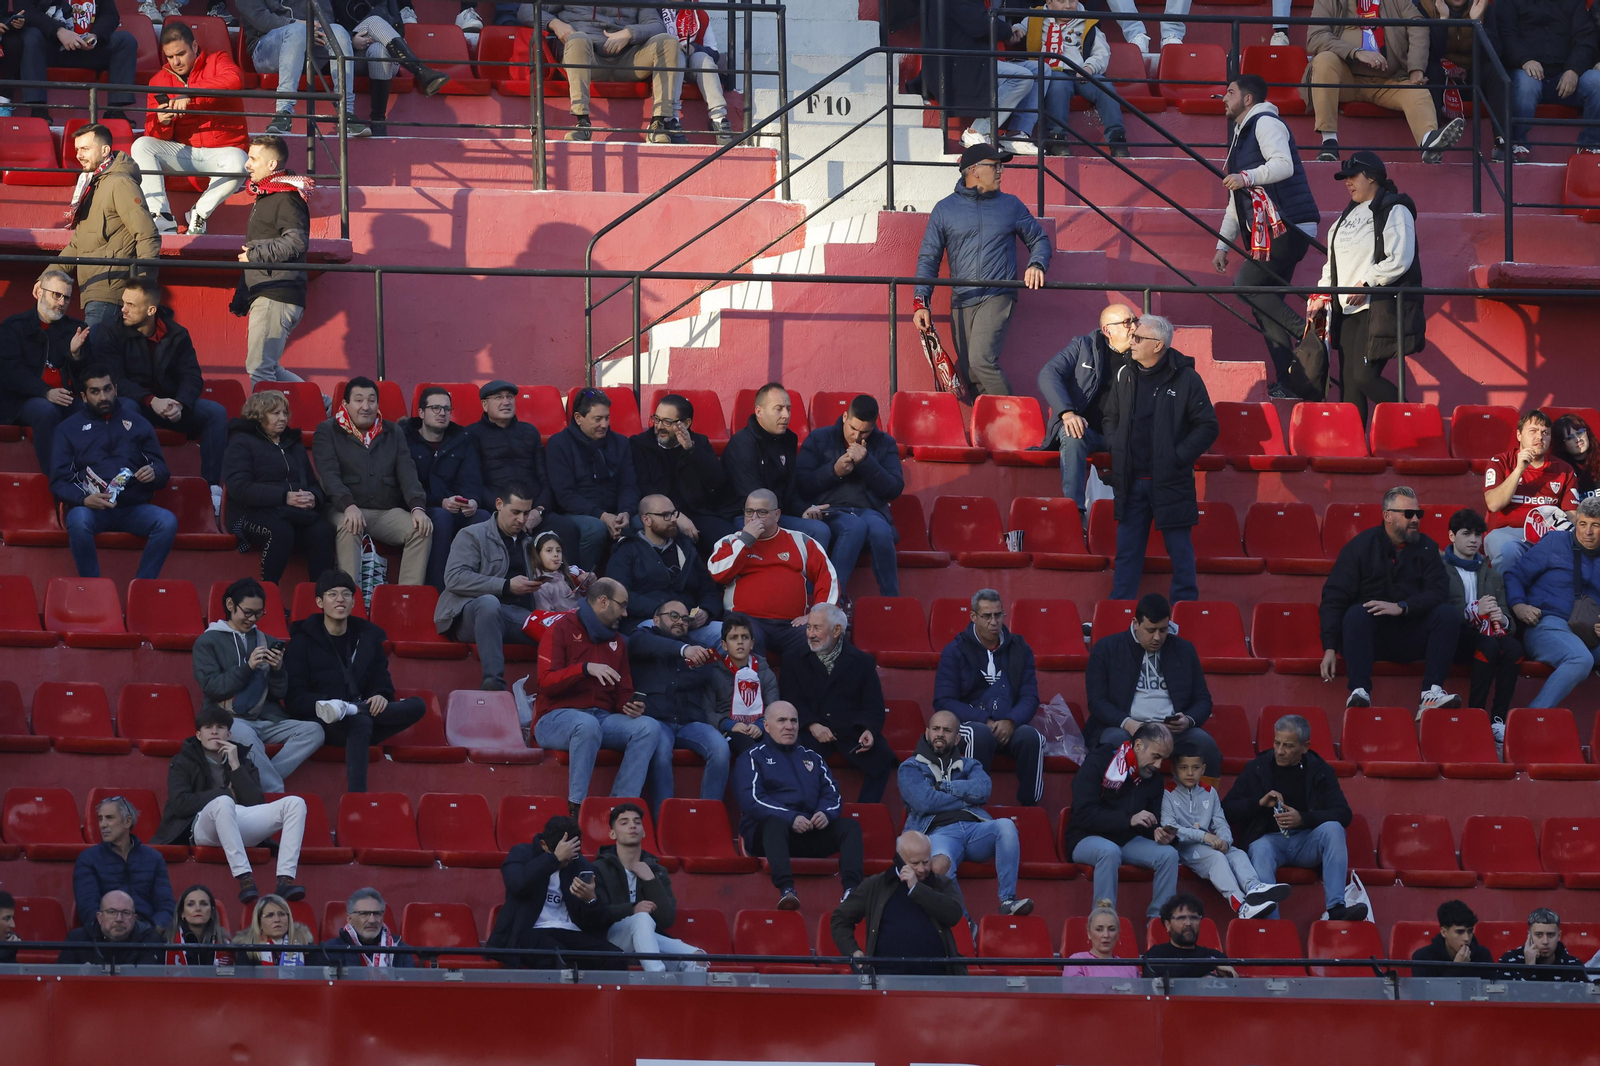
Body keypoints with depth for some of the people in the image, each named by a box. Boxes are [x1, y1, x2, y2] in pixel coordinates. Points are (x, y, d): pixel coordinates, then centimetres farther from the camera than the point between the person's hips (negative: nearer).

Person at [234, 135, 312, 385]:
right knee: (267, 369, 12)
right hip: (264, 297, 11)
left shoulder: (286, 198, -10)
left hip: (277, 297, -11)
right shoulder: (264, 197, 22)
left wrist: (254, 255, -14)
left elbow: (296, 242, -25)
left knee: (259, 369, -15)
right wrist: (240, 299, 26)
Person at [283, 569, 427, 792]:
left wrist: (381, 696, -11)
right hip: (322, 724, -5)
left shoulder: (368, 636, 17)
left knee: (416, 706, -22)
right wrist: (325, 704, -23)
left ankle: (349, 710, -34)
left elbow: (382, 682, 15)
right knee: (360, 722, -41)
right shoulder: (303, 641, 5)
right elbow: (294, 698, -2)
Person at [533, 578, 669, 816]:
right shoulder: (562, 629, 1)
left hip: (602, 717, 6)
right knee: (588, 724, -41)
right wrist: (586, 669, -23)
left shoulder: (617, 641, 20)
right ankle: (576, 806, -37)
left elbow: (623, 692, 21)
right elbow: (546, 682, -10)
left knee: (649, 727, -22)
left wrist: (631, 706, -3)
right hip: (556, 717, -6)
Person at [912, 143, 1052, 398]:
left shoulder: (1011, 205, 10)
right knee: (968, 374, 1)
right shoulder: (945, 209, 9)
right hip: (961, 302, 3)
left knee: (981, 360, -22)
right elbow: (928, 258, 10)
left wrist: (1036, 265, -4)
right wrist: (921, 302, -1)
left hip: (998, 298, -3)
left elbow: (1039, 240, 20)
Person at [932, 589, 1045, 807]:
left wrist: (1010, 722, -15)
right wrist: (984, 722, -15)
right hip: (969, 724, -2)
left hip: (1009, 727, 2)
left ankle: (1029, 807, -26)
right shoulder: (955, 651, 4)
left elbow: (1030, 697, 7)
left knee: (1031, 736, -32)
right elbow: (943, 701, -3)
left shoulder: (1019, 649, 13)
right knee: (981, 734, -38)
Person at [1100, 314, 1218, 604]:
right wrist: (1115, 449, 4)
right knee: (1127, 548, 8)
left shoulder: (1185, 378, -8)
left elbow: (1207, 427, -5)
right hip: (1131, 481, 5)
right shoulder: (1125, 376, 7)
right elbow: (1110, 418, 21)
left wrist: (1179, 457, -12)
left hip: (1171, 482, -5)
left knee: (1179, 547, 2)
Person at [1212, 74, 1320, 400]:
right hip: (1268, 231, 10)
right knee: (1264, 304, 3)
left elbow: (1284, 164, -22)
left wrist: (1247, 178, -31)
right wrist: (1223, 245, 25)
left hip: (1286, 226, -10)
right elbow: (1236, 202, 30)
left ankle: (1308, 334, -18)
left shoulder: (1266, 123, -3)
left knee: (1246, 285, -19)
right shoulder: (1241, 135, 27)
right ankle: (1288, 385, 1)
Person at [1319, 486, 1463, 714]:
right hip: (1372, 637, -2)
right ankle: (1359, 692, -44)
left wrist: (1401, 607, -23)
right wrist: (1330, 648, -17)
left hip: (1412, 641, 2)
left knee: (1448, 614, -21)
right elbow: (1334, 596, -5)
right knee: (1356, 614, -33)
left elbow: (1437, 593, -4)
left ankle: (1432, 692, -32)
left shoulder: (1426, 548, 8)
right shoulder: (1361, 546, 1)